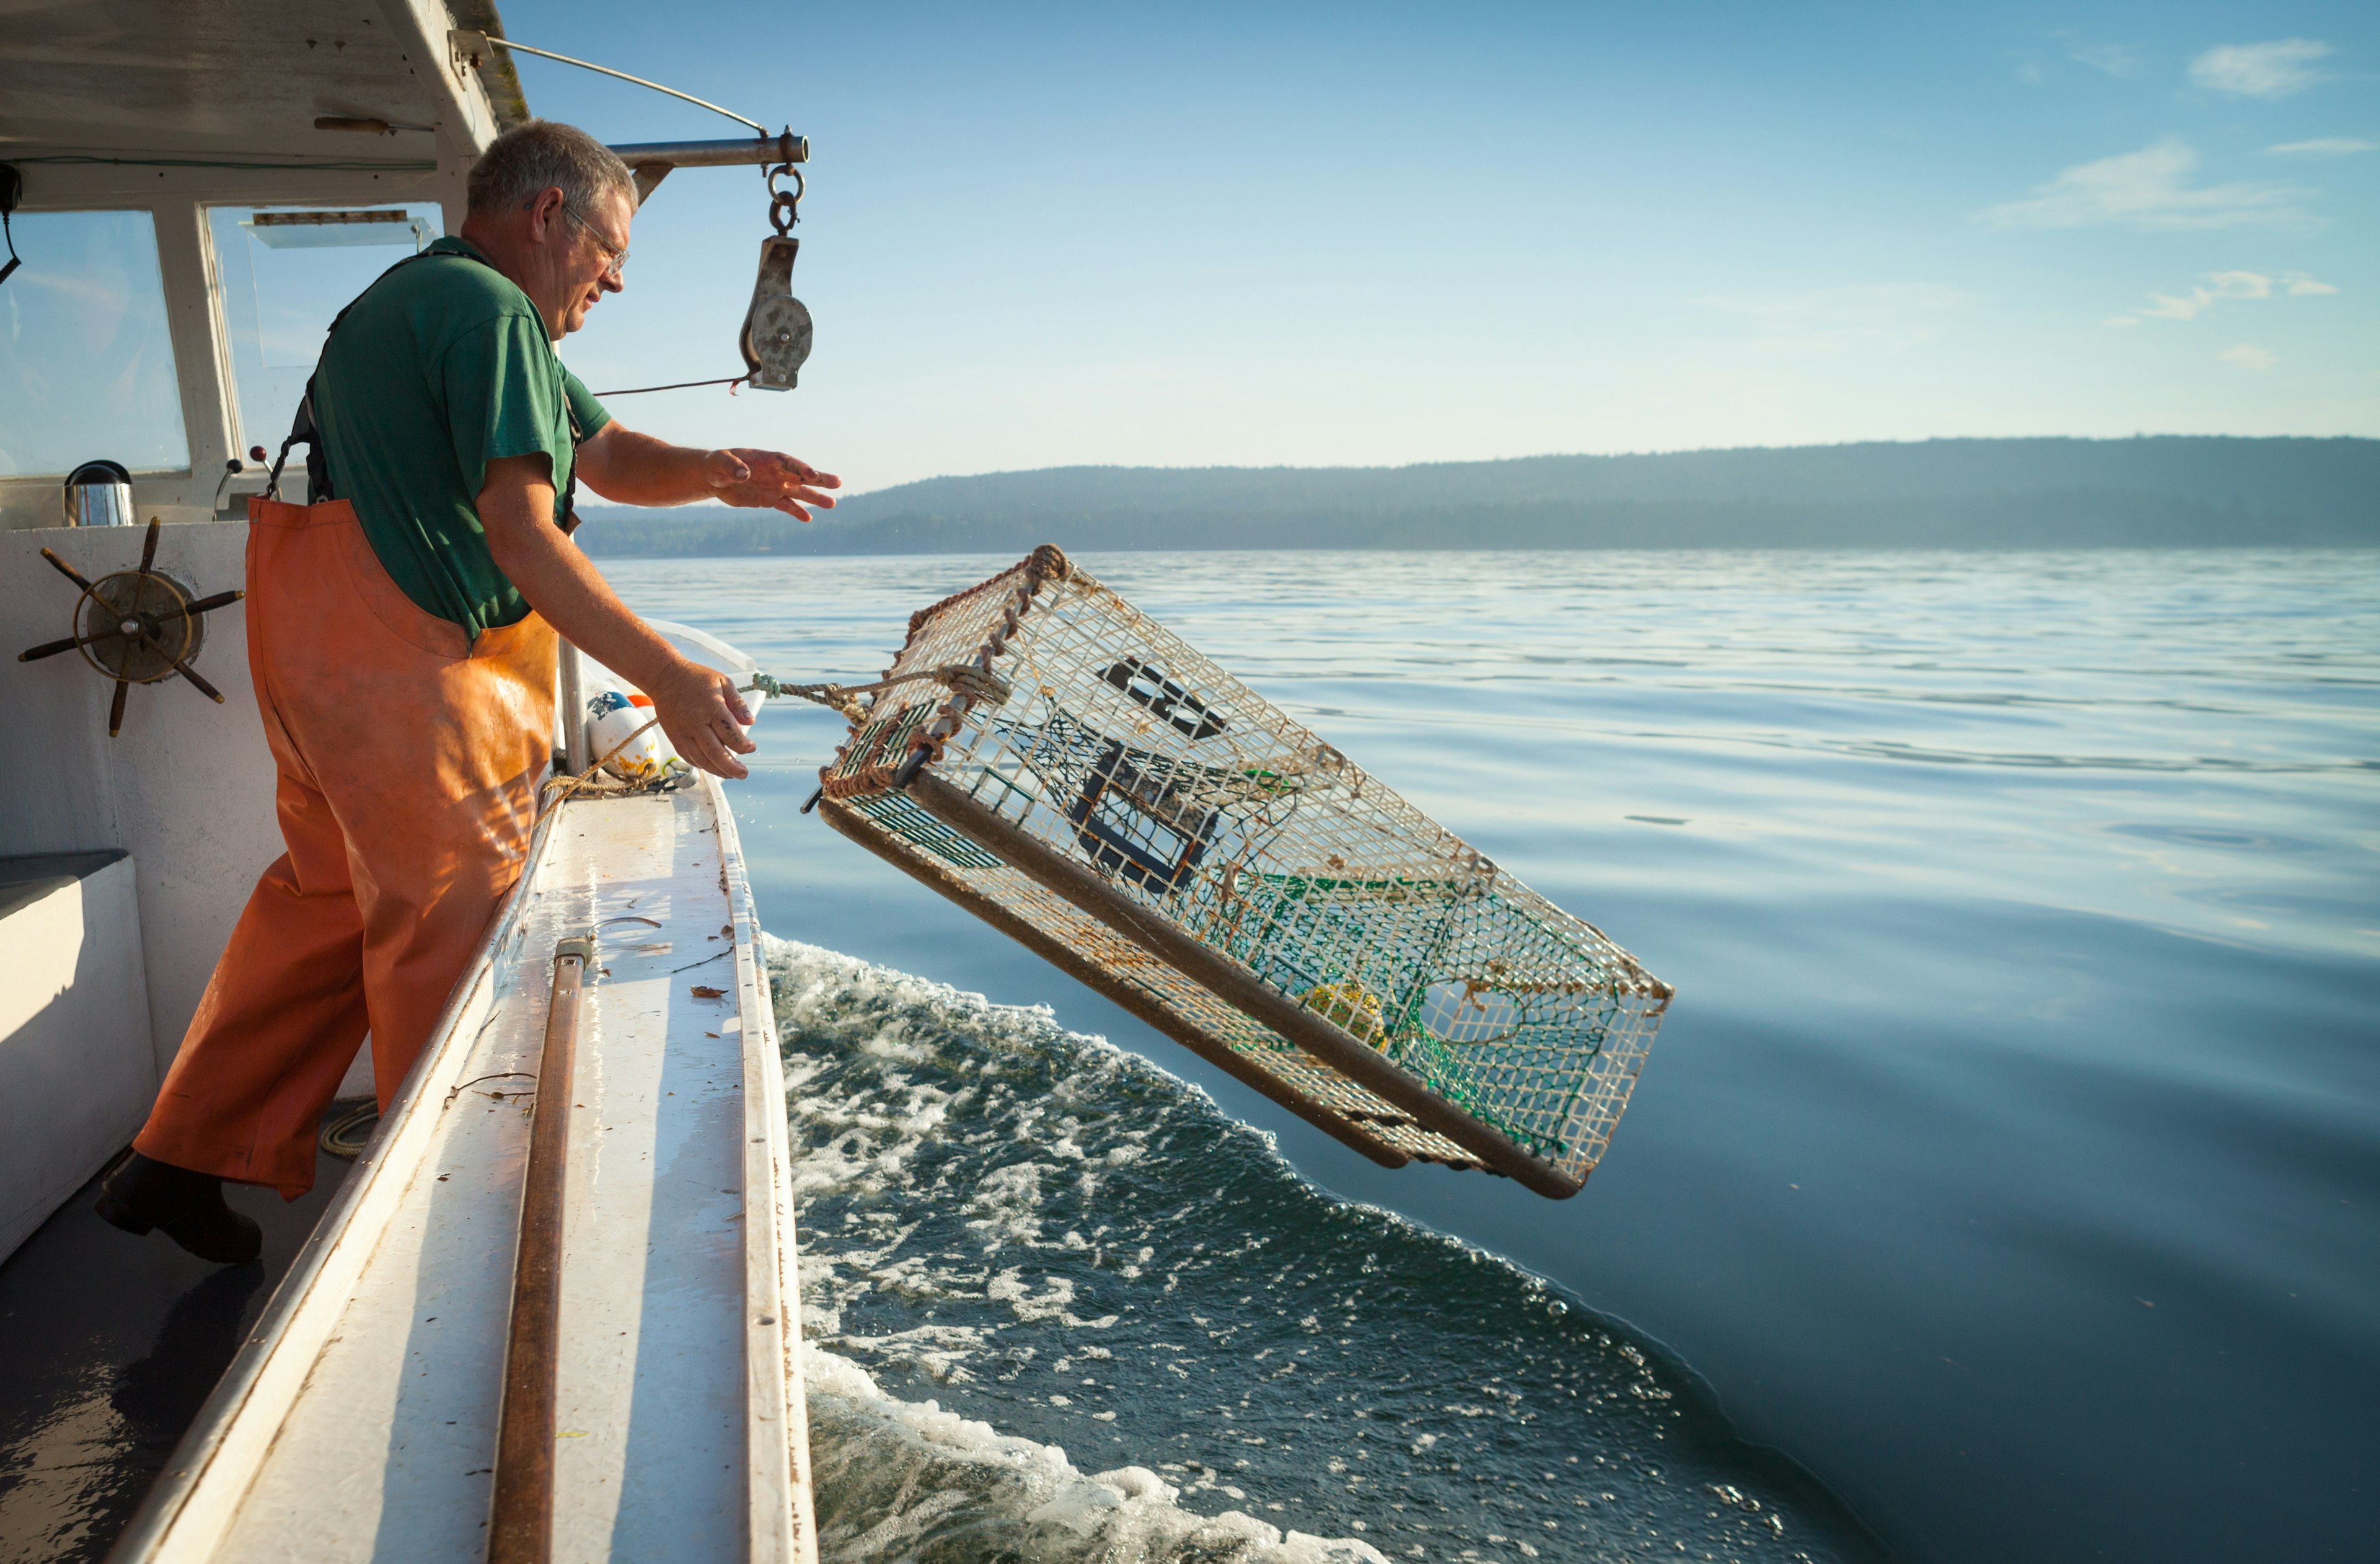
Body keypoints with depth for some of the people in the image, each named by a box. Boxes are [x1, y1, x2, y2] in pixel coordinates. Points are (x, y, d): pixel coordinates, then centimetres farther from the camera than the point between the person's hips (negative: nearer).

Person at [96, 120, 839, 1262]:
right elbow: (521, 533, -23)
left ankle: (181, 1162, 27)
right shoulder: (491, 310, -14)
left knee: (329, 895, 18)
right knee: (451, 924, -1)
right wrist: (667, 678, -25)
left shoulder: (421, 298, 22)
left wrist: (712, 473, -4)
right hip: (399, 656, -11)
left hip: (317, 641, 11)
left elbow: (607, 454, 16)